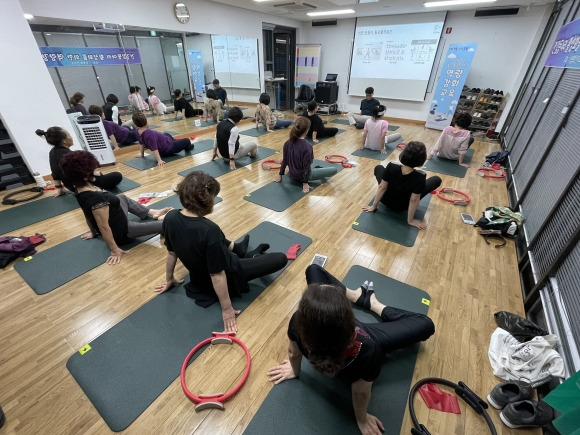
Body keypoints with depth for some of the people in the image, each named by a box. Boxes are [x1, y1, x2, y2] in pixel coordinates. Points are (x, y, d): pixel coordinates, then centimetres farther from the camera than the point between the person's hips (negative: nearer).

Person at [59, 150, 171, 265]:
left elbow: (87, 215, 9)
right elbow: (103, 226, -31)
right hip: (121, 232, -10)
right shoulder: (96, 198, -35)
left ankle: (153, 213, 31)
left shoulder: (81, 191, -6)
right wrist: (115, 250, -24)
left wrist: (93, 231, 23)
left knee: (122, 198, 30)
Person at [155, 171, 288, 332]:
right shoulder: (209, 230, -37)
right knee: (281, 258, 4)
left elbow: (171, 252, 0)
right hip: (228, 277, -6)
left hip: (198, 277, 7)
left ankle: (238, 248, 53)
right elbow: (217, 275, -29)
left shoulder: (170, 218, -16)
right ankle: (254, 257, 32)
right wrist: (227, 309, -15)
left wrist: (169, 279, 17)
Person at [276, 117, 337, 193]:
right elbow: (306, 166, -23)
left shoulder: (287, 143, -10)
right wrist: (305, 183, -17)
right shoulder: (307, 146, -27)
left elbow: (284, 161, -2)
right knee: (334, 170, 4)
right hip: (303, 175, -7)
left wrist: (280, 175, 9)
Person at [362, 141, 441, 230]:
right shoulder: (419, 178, -32)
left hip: (386, 201, 2)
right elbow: (413, 201, -24)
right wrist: (410, 220, -9)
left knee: (379, 167, 20)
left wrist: (373, 206, -6)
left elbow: (382, 187, -19)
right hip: (402, 207, -1)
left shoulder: (391, 167, -29)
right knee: (437, 180, 10)